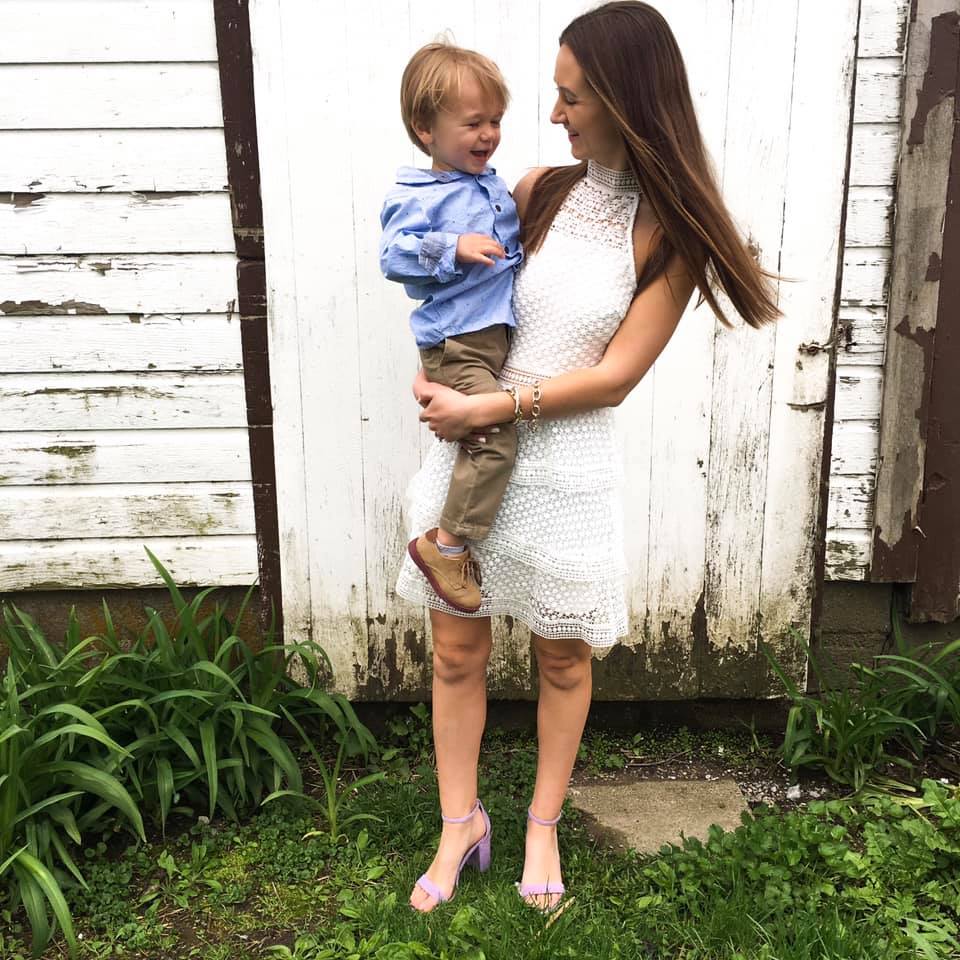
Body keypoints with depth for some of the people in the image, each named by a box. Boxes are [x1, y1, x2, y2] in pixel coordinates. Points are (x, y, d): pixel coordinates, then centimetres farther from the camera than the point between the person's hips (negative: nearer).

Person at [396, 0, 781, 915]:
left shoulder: (670, 231, -6)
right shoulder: (539, 190, 2)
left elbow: (615, 374, -12)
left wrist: (487, 409, -17)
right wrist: (431, 374, -5)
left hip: (565, 461, -2)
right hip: (470, 442, 3)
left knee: (563, 659, 12)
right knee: (456, 648, 9)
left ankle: (542, 827, 35)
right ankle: (460, 824, 29)